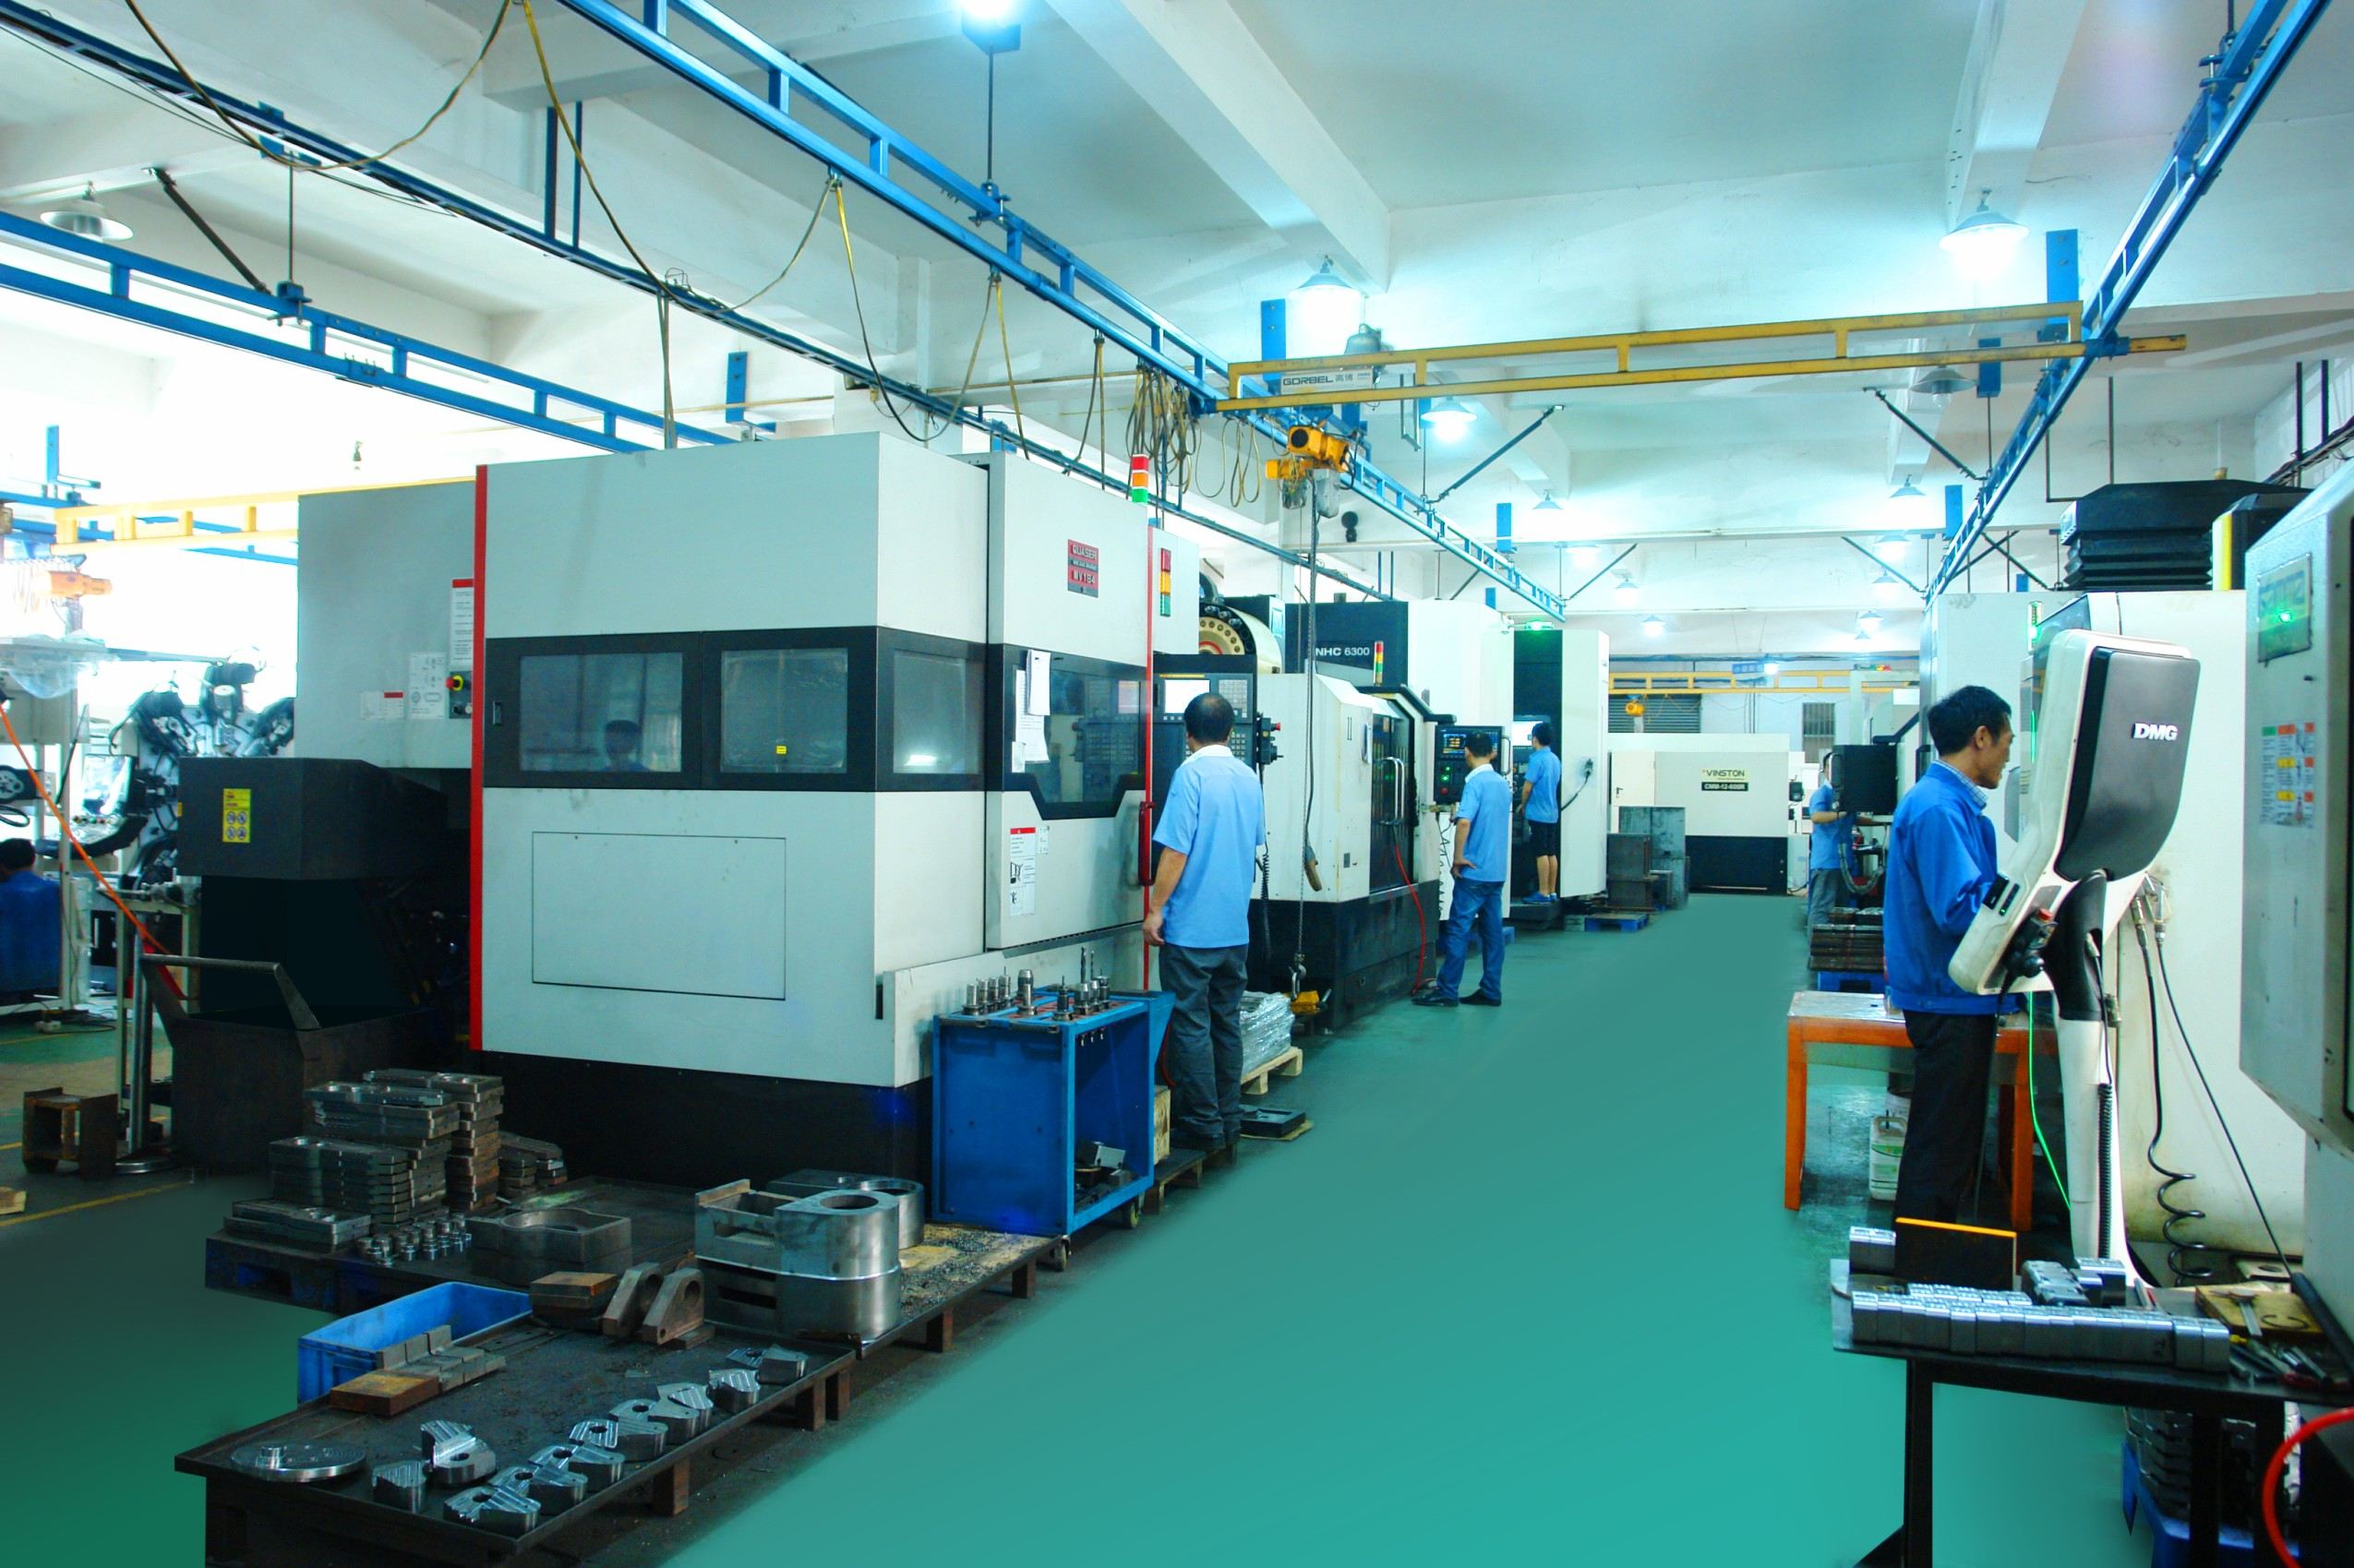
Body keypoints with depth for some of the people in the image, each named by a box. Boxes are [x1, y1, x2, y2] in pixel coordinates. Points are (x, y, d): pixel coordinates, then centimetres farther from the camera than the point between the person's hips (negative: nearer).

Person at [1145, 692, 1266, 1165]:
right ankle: (1229, 1124, 18)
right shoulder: (1248, 777, 10)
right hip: (1236, 926, 7)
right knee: (1226, 1023, 13)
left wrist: (1155, 909, -10)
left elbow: (1176, 849, -16)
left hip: (1191, 927, -7)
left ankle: (1202, 1129, 3)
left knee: (1190, 1026, 0)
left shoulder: (1191, 773, -11)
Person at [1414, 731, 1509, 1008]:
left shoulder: (1475, 782, -13)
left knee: (1459, 928, -4)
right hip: (1498, 870, 8)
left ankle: (1446, 991, -1)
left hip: (1475, 870, -8)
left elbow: (1464, 821, -25)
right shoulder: (1503, 784, 12)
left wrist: (1458, 857, -17)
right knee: (1492, 929, 8)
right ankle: (1491, 991, 11)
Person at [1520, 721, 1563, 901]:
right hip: (1552, 812, 8)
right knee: (1552, 853, 10)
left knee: (1541, 854, -6)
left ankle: (1543, 893, -4)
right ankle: (1552, 892, 14)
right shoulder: (1555, 759, 11)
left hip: (1538, 813, -8)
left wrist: (1523, 805, 2)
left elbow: (1527, 787, -15)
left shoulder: (1537, 759, -15)